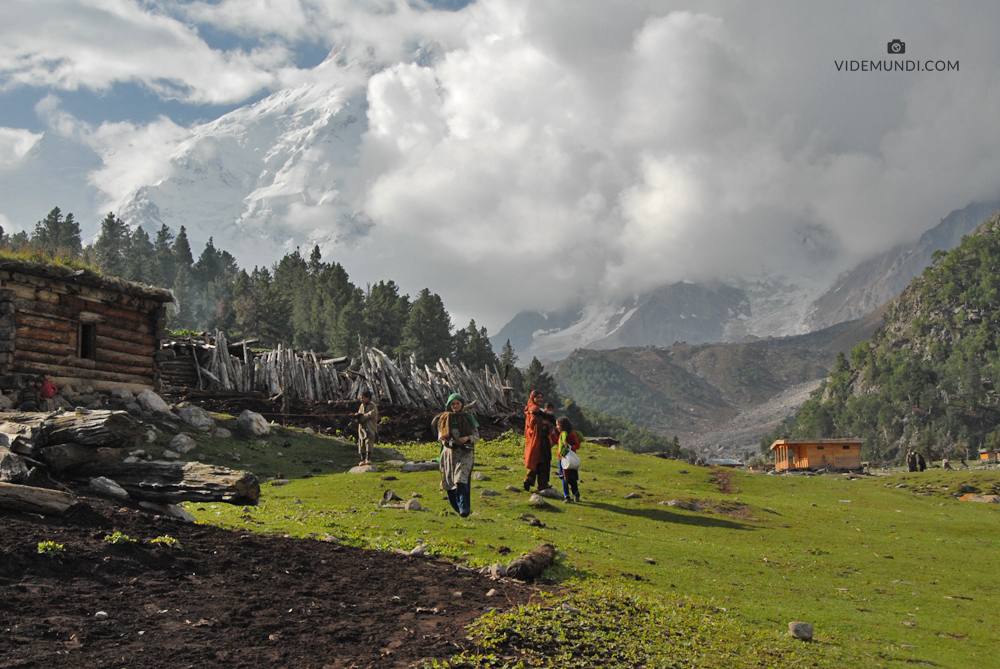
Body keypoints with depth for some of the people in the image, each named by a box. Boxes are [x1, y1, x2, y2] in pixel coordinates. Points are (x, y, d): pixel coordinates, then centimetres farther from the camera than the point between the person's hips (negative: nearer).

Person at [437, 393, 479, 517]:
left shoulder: (468, 417, 6)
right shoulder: (444, 418, 11)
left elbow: (476, 436, 5)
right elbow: (440, 436, 10)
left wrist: (466, 438, -15)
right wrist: (448, 441, -11)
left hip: (465, 453, -3)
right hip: (449, 453, 3)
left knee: (461, 479, -19)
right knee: (449, 482, 3)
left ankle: (464, 508, -21)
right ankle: (457, 507, 20)